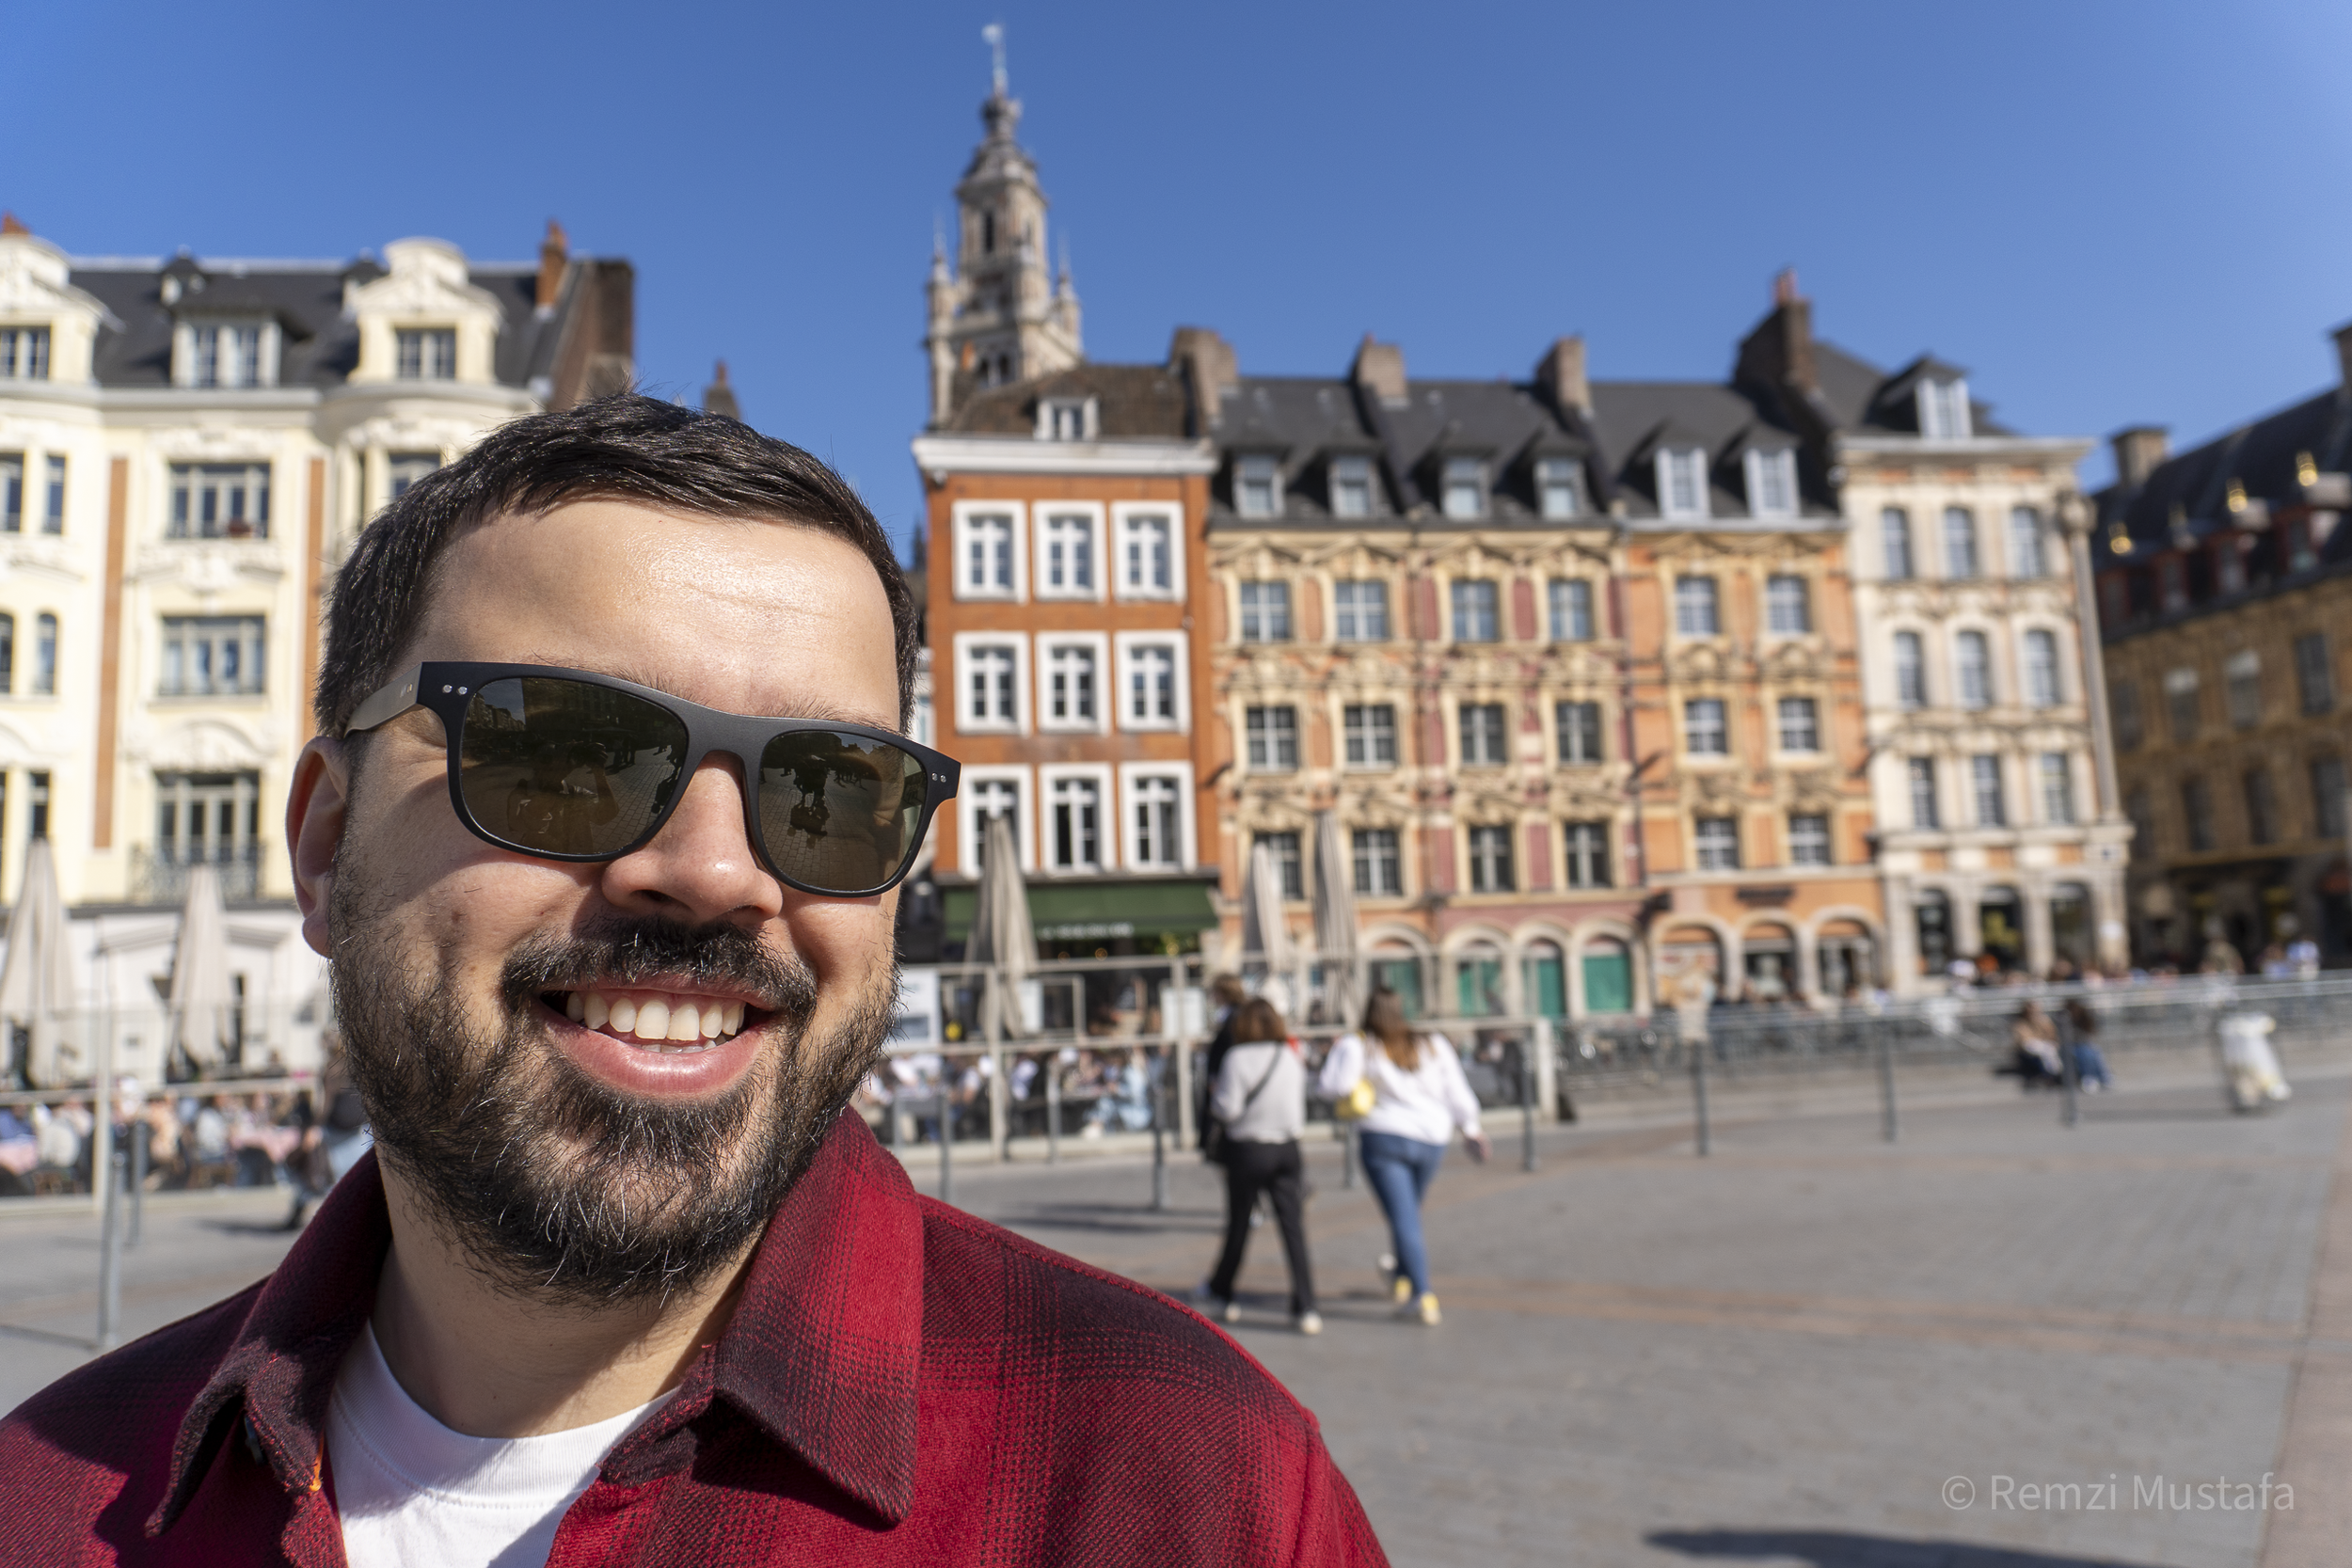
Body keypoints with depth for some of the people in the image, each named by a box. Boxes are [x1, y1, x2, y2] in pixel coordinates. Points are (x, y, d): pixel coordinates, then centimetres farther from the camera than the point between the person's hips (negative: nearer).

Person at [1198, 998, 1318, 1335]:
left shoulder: (1237, 1058, -11)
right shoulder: (1292, 1056, 2)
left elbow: (1227, 1108, -14)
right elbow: (1300, 1099, 12)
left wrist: (1213, 1099, 5)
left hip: (1247, 1149, -3)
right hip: (1287, 1149, 3)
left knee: (1238, 1226, 12)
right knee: (1294, 1228, 1)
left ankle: (1221, 1294, 29)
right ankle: (1305, 1309, -4)